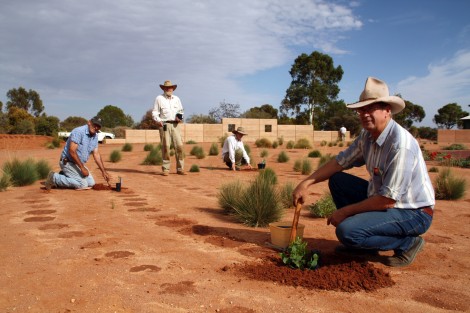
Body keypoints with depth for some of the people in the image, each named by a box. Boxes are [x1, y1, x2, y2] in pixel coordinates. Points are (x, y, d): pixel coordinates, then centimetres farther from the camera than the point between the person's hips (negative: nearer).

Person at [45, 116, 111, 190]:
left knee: (91, 183, 4)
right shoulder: (79, 131, -22)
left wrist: (103, 171, -1)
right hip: (67, 162, -9)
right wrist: (82, 168, -26)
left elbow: (96, 154, 5)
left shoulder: (95, 136, 4)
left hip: (78, 163, 9)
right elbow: (72, 151, -27)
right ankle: (54, 178, -5)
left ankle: (64, 176, 14)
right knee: (83, 184, -17)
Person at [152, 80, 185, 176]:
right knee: (165, 146, -6)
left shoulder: (176, 99, 19)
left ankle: (180, 169, 2)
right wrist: (158, 120, -14)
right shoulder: (159, 98, 8)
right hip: (164, 125, -3)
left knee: (179, 145, -5)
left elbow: (181, 110, 26)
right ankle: (166, 169, 1)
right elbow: (155, 112, 5)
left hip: (175, 125, 3)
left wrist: (180, 117, 4)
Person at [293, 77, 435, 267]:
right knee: (337, 180, 3)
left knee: (346, 231, -26)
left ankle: (408, 243, -1)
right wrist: (306, 183, -4)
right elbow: (340, 162, 6)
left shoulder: (400, 145, -28)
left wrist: (345, 211, -18)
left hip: (413, 213, -9)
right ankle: (364, 245, 10)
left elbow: (388, 200, -28)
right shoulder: (367, 136, -1)